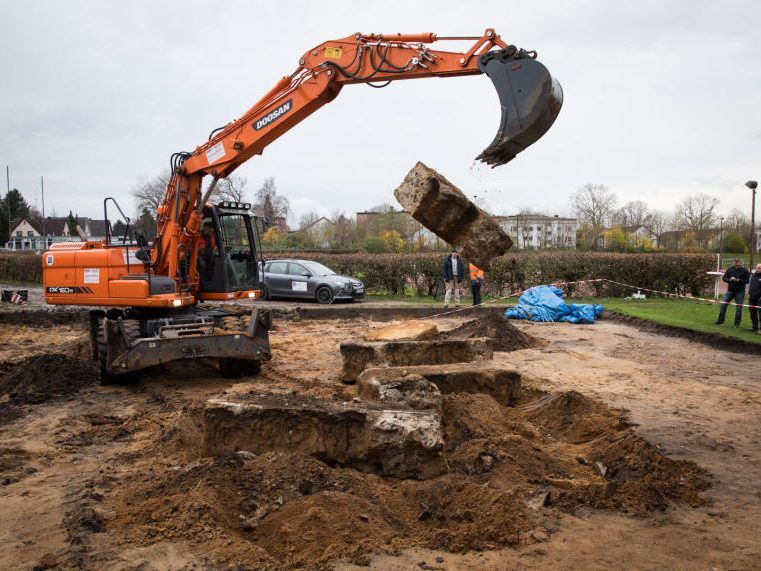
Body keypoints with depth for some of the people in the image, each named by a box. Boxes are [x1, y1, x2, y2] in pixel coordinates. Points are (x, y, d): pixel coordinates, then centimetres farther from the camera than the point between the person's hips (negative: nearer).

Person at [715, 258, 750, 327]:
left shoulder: (745, 271, -4)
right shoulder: (729, 269, 2)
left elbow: (748, 280, -7)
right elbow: (724, 278, 5)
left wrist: (739, 280, -21)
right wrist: (730, 279, -15)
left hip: (740, 292, -2)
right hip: (730, 290, 2)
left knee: (739, 307, 2)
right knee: (723, 304, -1)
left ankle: (737, 323, 11)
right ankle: (720, 320, 10)